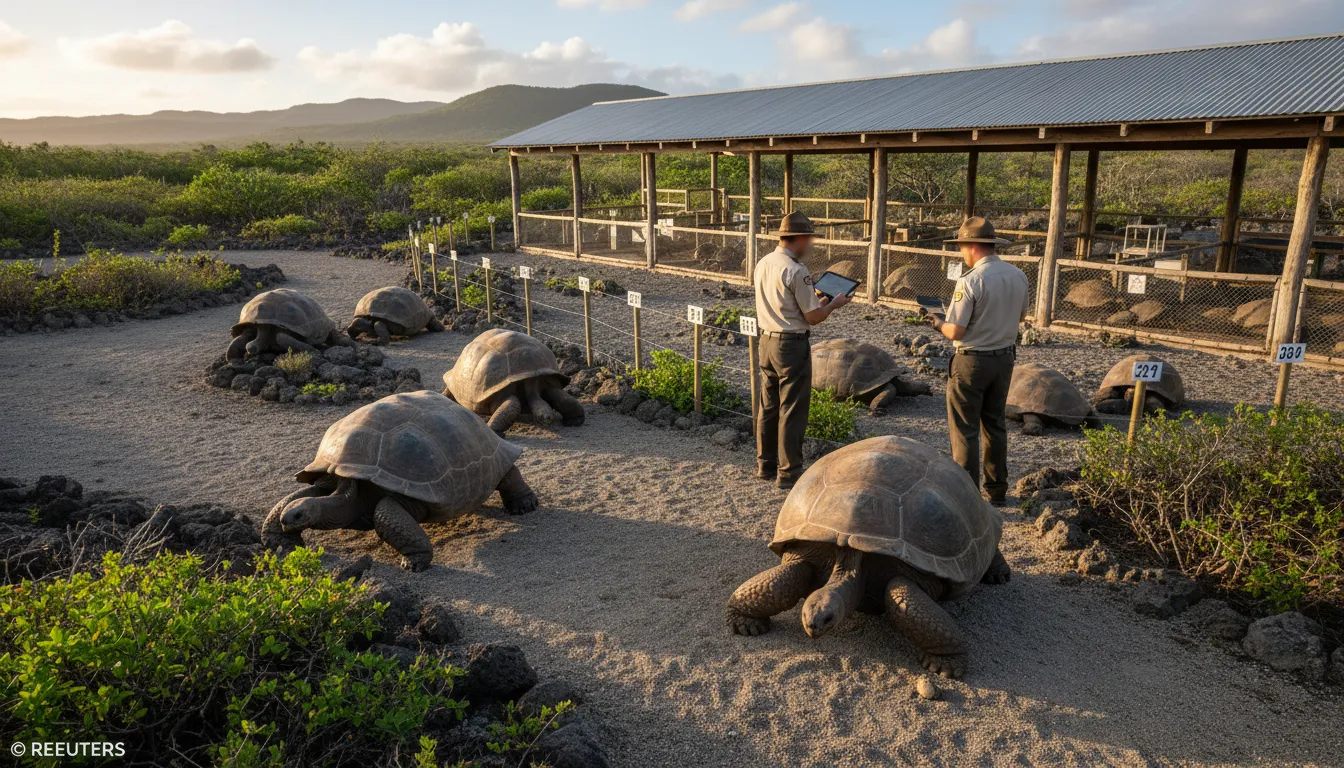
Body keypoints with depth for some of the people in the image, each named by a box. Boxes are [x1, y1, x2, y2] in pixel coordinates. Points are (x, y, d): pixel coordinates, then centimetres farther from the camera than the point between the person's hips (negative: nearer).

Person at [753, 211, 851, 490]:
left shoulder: (762, 265, 7)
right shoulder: (796, 271, -18)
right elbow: (813, 317, -15)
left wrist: (817, 299, 17)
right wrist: (835, 303, 2)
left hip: (767, 341, 8)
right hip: (792, 345, -8)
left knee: (768, 406, 17)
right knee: (792, 411, 1)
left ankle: (766, 464, 28)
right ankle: (788, 472, 9)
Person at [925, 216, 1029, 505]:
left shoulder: (970, 281, -22)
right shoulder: (1018, 276, 1)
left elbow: (955, 332, -20)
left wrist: (939, 323, -1)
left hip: (971, 362, -7)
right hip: (1005, 358, 7)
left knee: (964, 429, 3)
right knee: (995, 424, 18)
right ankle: (996, 490, 27)